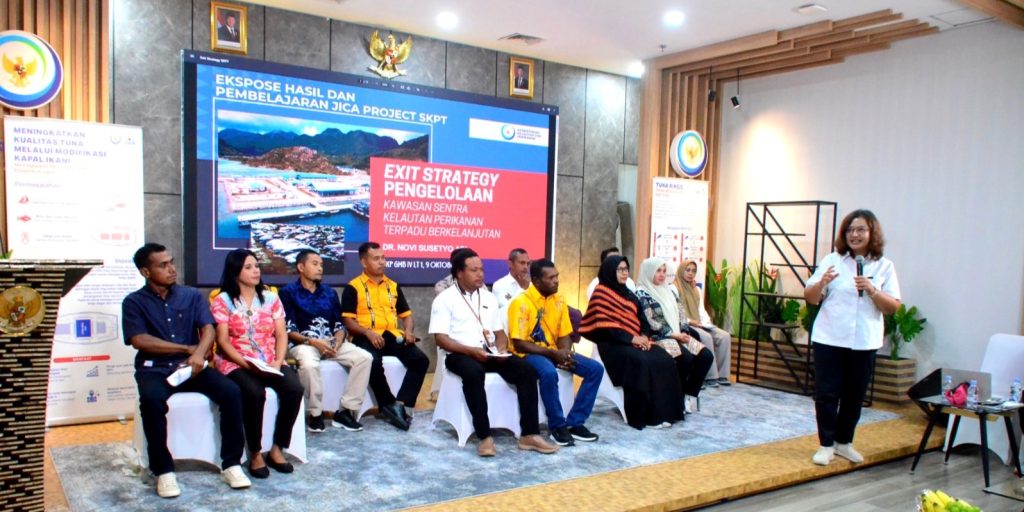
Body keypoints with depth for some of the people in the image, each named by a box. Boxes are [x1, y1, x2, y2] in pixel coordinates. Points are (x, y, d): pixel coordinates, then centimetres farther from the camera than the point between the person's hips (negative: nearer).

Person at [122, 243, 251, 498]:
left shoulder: (192, 295, 11)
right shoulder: (134, 302, 4)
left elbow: (208, 329, 0)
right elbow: (139, 340, -8)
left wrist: (199, 353, -22)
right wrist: (187, 348, -9)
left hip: (191, 365, 2)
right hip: (154, 369, -2)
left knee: (231, 392, -24)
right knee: (151, 400, -36)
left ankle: (231, 463, -13)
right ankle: (163, 470, -20)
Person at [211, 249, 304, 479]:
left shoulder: (271, 298, 12)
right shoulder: (222, 301, 2)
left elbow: (281, 335, 7)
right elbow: (222, 340, -5)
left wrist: (278, 361, -11)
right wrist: (245, 363, -19)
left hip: (271, 363, 4)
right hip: (236, 363, -3)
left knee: (294, 388, -25)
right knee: (254, 393, -34)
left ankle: (277, 449, -11)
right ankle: (255, 453, -15)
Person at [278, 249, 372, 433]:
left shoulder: (329, 292, 16)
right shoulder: (288, 292, 0)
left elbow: (339, 324, 14)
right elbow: (288, 329, -7)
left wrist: (338, 341, -8)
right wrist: (313, 342, -19)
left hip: (331, 342, 5)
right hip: (302, 342, -5)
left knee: (365, 357, -18)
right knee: (310, 364, -39)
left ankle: (345, 410, -14)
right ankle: (315, 413, -16)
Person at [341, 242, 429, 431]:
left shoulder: (393, 286, 19)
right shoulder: (353, 287, 3)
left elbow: (406, 314, 22)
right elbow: (347, 320, -4)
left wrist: (409, 331, 0)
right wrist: (368, 333, -20)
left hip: (392, 336, 5)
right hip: (366, 338, -5)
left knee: (420, 359, -19)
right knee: (374, 362, -36)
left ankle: (400, 404, -20)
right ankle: (388, 404, -15)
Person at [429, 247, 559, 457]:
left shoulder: (489, 298, 18)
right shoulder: (444, 299, 0)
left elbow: (499, 332, 19)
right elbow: (441, 338, -9)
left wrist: (501, 349, -4)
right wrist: (471, 350, -20)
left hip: (490, 354, 5)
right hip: (460, 355, -5)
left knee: (527, 370, -19)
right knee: (474, 372, -40)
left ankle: (529, 434, -20)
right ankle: (484, 436, -32)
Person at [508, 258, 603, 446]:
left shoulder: (559, 300, 5)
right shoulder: (521, 302, -16)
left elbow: (564, 335, 9)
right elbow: (519, 344, -19)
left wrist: (565, 352, -14)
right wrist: (553, 353, -23)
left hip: (554, 351, 7)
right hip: (529, 353, -7)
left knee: (596, 369, -9)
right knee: (549, 372, -39)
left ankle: (575, 423, -5)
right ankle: (557, 425, -17)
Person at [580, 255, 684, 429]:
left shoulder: (628, 294, 19)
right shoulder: (601, 293, -4)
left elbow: (641, 319, 17)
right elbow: (606, 327, -13)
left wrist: (644, 337, -4)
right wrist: (632, 339, -16)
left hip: (637, 340, 7)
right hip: (614, 343, -7)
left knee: (665, 360, -16)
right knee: (642, 362, -31)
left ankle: (665, 411, -13)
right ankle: (646, 415, -23)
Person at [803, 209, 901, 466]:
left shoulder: (884, 267, 4)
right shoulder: (832, 261, 3)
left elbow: (893, 307, -1)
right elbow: (810, 298, 2)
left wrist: (872, 290, -17)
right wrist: (822, 283, -18)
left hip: (864, 343, 1)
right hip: (829, 339, -1)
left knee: (854, 396, 11)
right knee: (826, 394, 1)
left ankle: (843, 442, 27)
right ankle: (826, 445, 13)